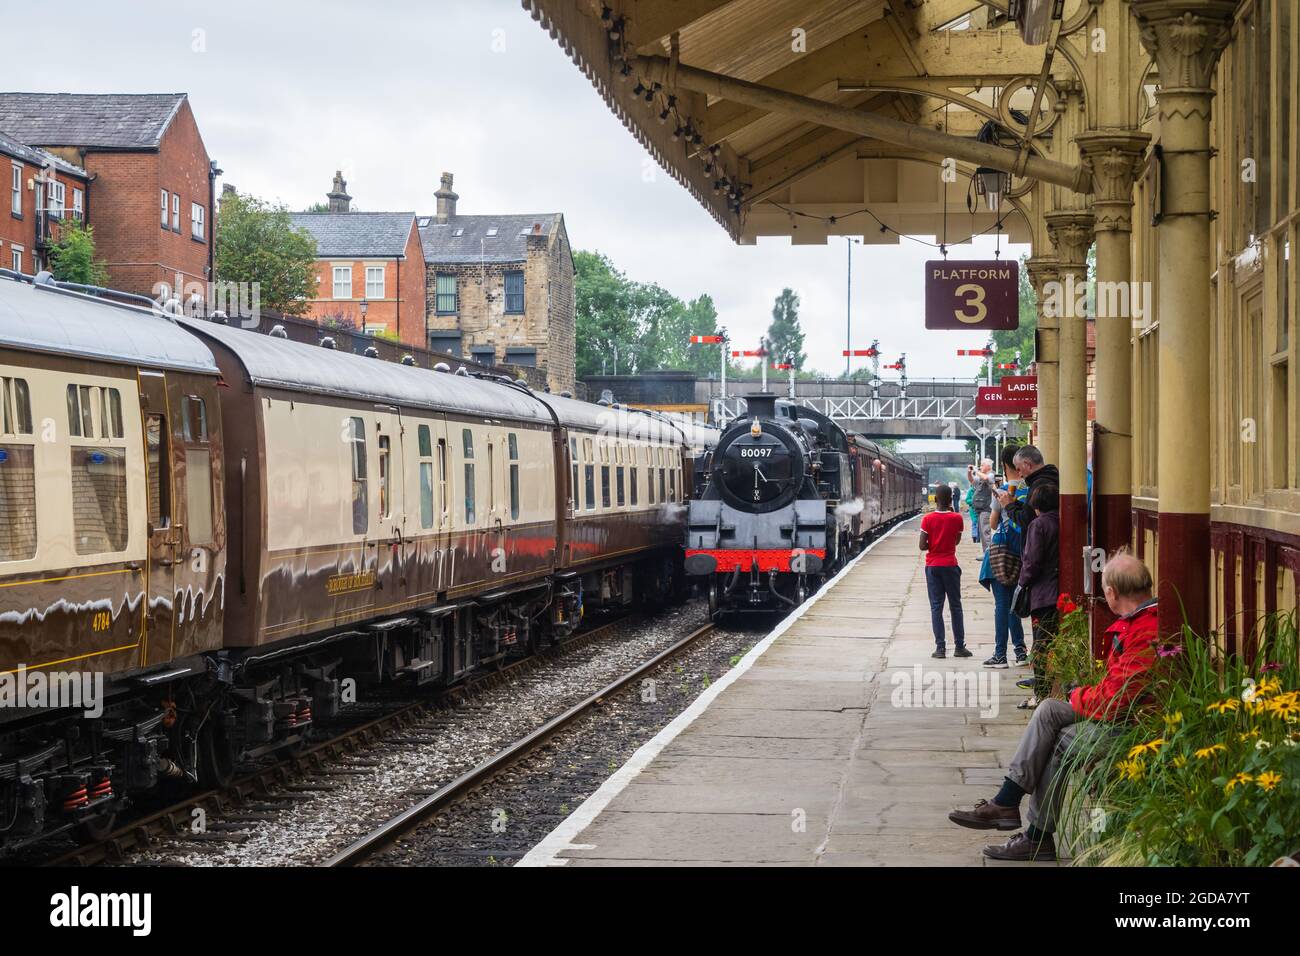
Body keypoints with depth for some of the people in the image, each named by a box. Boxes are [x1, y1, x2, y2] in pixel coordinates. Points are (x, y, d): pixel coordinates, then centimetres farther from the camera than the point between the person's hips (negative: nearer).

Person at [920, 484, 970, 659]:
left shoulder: (928, 519, -7)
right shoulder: (957, 518, -6)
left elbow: (922, 546, -11)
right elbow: (957, 540, 9)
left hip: (932, 566, 0)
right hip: (950, 565, 0)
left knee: (936, 607, 2)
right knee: (955, 606, 9)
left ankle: (940, 647, -3)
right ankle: (959, 646, 10)